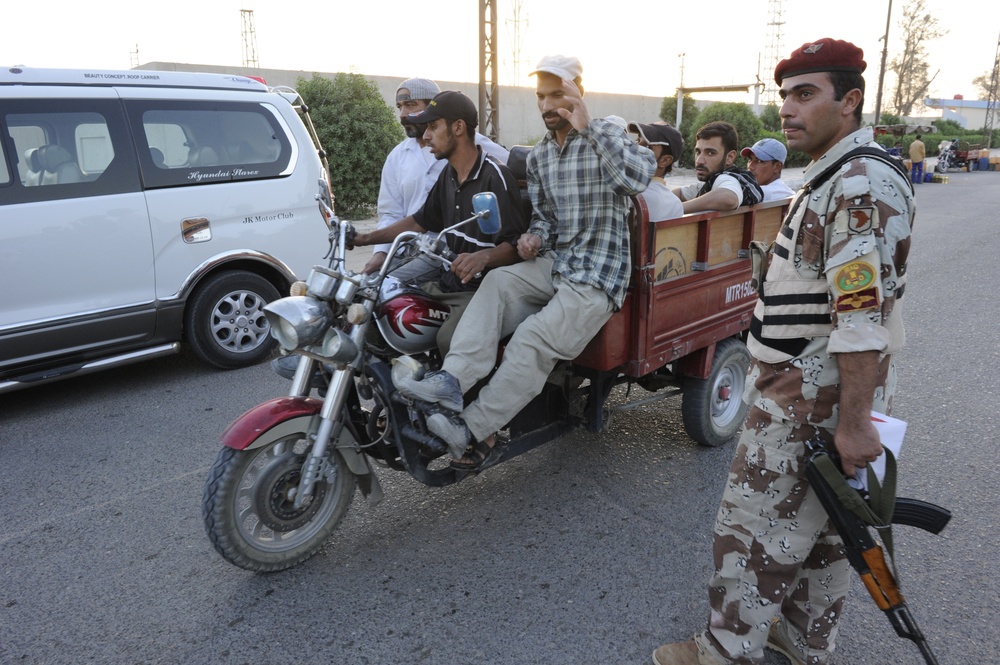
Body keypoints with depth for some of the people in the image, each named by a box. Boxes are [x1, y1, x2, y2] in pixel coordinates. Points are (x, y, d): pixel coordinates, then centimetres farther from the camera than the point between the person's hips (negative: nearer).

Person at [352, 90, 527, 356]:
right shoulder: (449, 174, 13)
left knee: (449, 340, -33)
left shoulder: (495, 177, -15)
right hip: (446, 273, 9)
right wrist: (366, 238, 20)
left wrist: (484, 257, -39)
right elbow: (421, 221, 24)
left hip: (480, 286, -9)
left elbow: (515, 245, -19)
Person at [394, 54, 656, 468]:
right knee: (496, 283, -24)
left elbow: (640, 176, -24)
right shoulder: (537, 156, 15)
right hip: (554, 262, 6)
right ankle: (453, 378, -34)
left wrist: (588, 127, -25)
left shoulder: (607, 136, -3)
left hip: (597, 276, -6)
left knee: (534, 340, -24)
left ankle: (474, 431, -21)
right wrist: (535, 238, -1)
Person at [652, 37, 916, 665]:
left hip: (814, 399, -10)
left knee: (757, 524, 1)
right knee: (818, 525, 19)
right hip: (809, 392, 10)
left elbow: (863, 316, -25)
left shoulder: (863, 184, -19)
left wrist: (855, 421, -25)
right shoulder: (836, 177, 15)